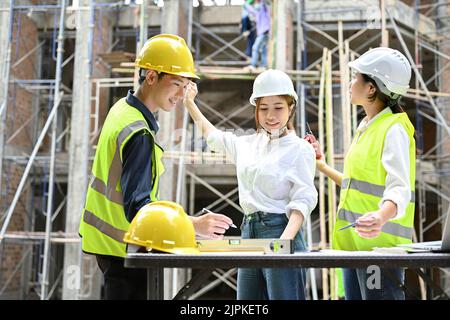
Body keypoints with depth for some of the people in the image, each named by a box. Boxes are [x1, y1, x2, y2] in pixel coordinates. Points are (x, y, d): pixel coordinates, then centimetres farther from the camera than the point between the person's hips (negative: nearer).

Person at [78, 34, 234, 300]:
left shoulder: (123, 108, 7)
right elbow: (136, 206, -31)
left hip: (108, 239, 10)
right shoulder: (139, 134, -25)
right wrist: (195, 225, -39)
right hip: (124, 249, -10)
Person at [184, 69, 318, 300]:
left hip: (279, 231, -6)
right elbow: (213, 136, 33)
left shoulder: (300, 149, -4)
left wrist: (285, 240, -27)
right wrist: (189, 103, 34)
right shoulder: (248, 144, 14)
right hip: (249, 231, 7)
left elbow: (303, 201, -12)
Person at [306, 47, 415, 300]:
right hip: (354, 242, 9)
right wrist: (323, 166, 29)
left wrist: (381, 217, -44)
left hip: (380, 243, -9)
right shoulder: (366, 129, 17)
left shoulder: (394, 129, -11)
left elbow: (399, 188, -24)